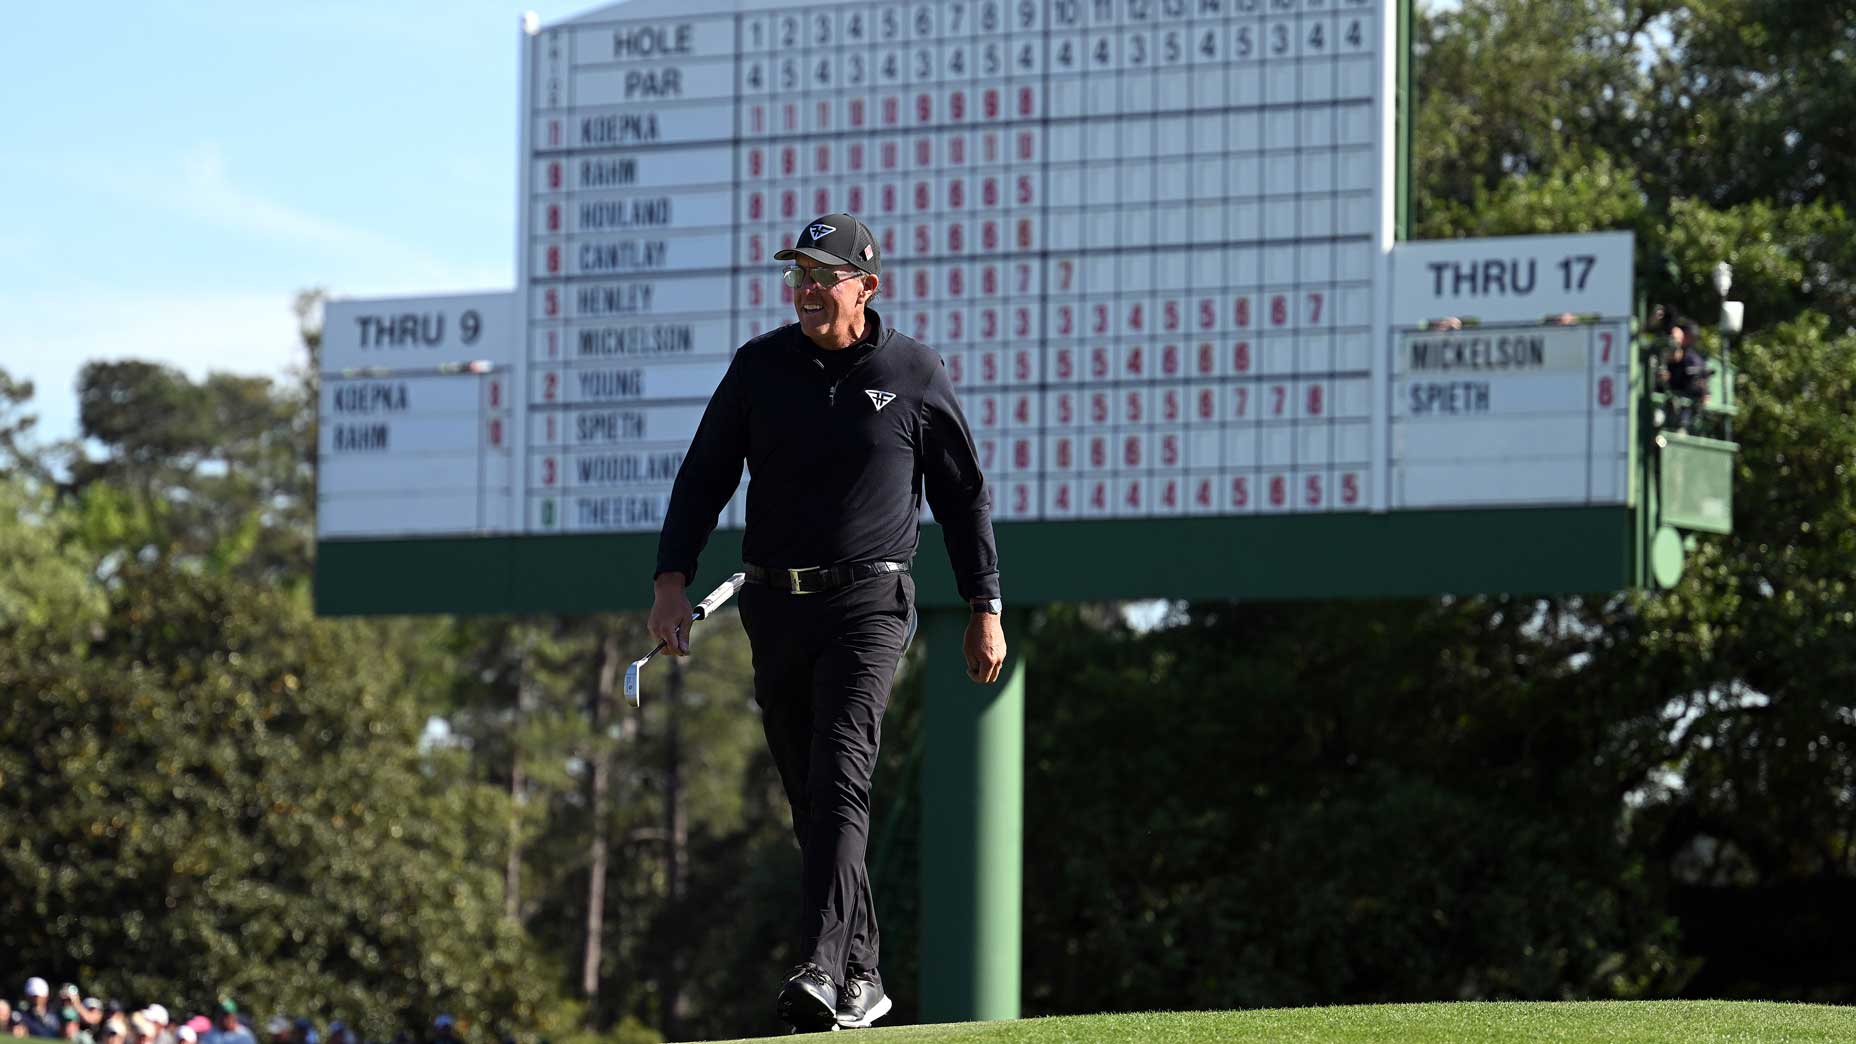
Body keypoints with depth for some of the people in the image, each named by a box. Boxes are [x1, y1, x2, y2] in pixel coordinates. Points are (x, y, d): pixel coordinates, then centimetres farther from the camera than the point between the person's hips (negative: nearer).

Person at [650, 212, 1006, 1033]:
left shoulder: (914, 372, 1)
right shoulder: (760, 366, 7)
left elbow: (963, 495, 8)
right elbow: (704, 476, 8)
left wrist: (985, 608, 6)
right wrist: (672, 577, -5)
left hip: (868, 604, -4)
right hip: (776, 609, 4)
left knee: (839, 779, -19)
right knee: (811, 801, 8)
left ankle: (820, 972, -29)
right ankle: (858, 977, 17)